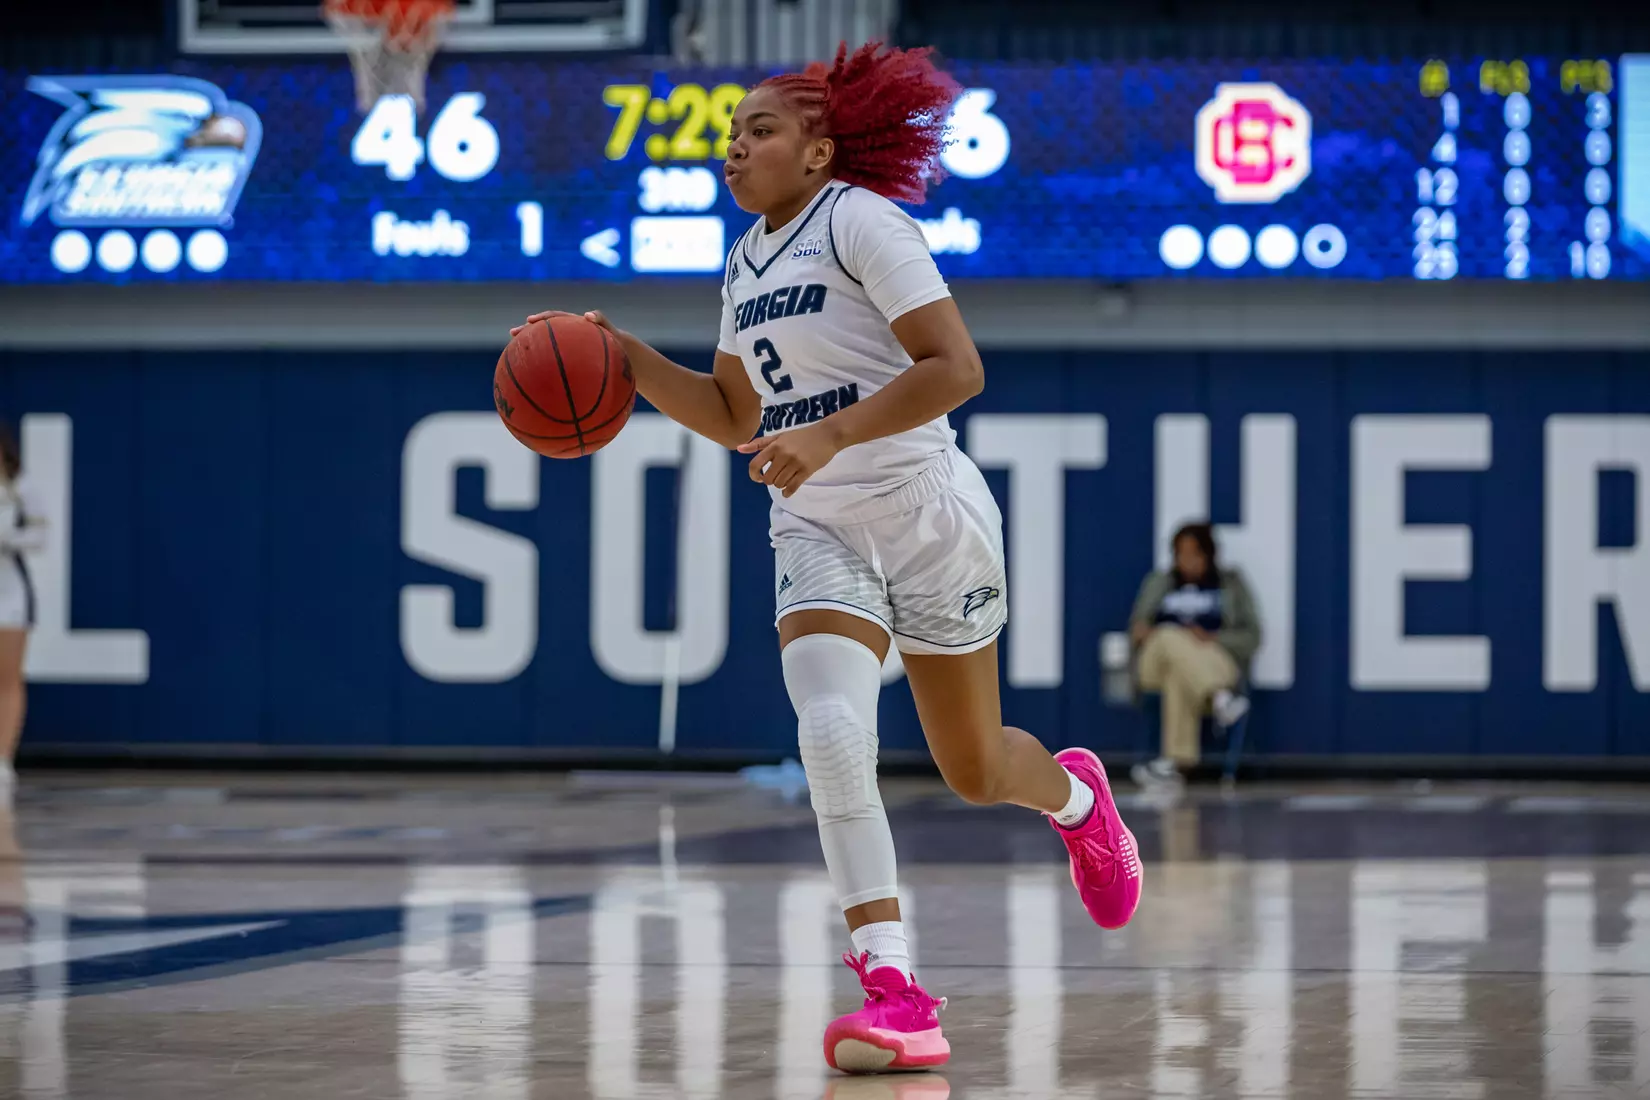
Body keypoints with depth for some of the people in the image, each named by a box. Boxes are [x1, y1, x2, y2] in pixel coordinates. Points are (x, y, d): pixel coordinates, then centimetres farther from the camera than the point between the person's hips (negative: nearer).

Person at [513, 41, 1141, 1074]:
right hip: (816, 527, 5)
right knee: (832, 732, -22)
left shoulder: (860, 219, -12)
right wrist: (622, 354, 8)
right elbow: (736, 417, 21)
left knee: (974, 770, 9)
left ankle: (1073, 795, 48)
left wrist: (830, 435, -27)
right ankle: (896, 994, -24)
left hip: (925, 513, -5)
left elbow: (957, 367, -19)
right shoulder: (747, 262, 12)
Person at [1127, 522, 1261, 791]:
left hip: (1216, 664, -1)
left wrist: (1212, 638, -11)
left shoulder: (1231, 584, 19)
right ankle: (1219, 699, -60)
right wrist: (1141, 630, -10)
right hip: (1156, 663, 1)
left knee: (1178, 676, -39)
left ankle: (1172, 761, -53)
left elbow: (1251, 636, 9)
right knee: (1171, 638, -38)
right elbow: (1138, 626, 17)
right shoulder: (1158, 583, 26)